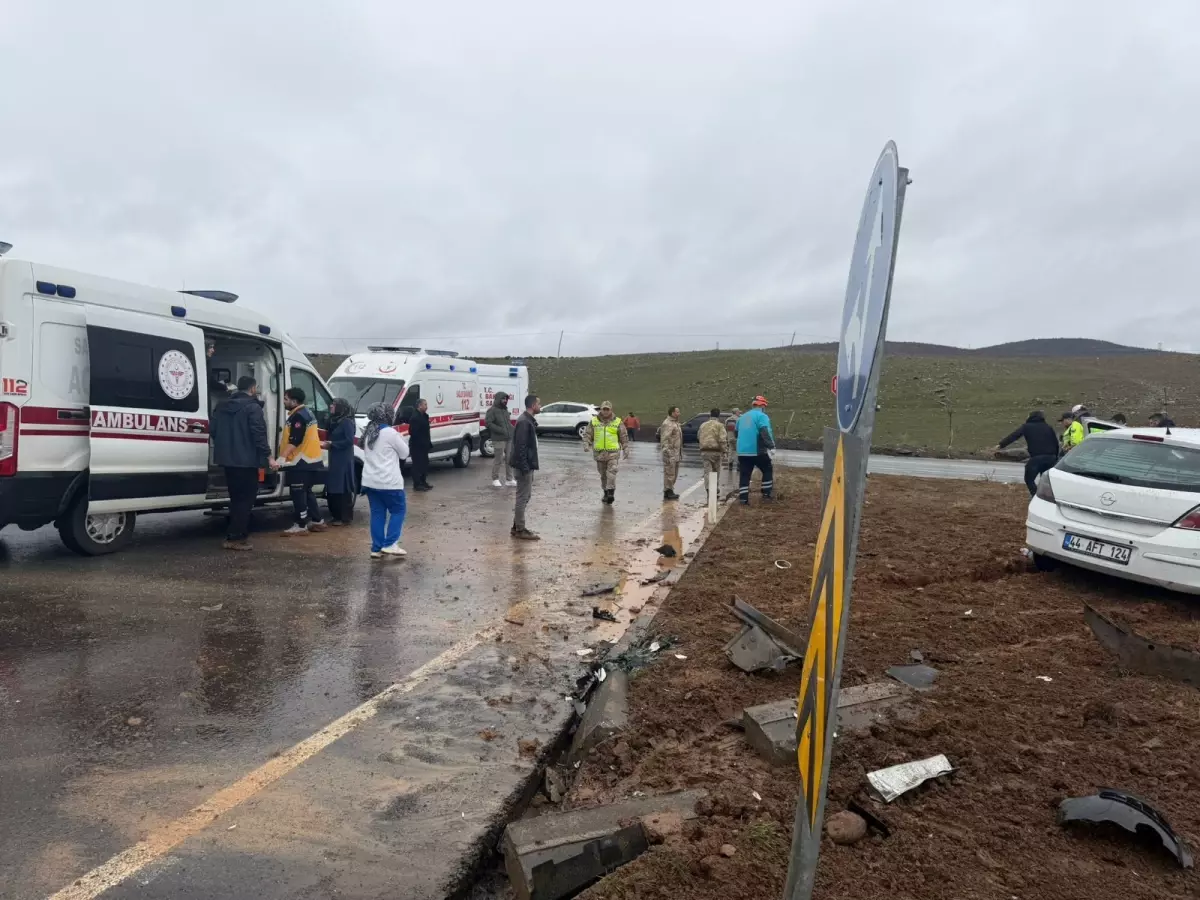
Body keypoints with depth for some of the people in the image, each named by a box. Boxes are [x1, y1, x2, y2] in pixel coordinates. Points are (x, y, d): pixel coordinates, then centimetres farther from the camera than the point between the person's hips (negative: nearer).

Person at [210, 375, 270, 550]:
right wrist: (268, 456, -13)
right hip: (246, 461, -8)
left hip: (228, 460, 8)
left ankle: (239, 534, 20)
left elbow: (213, 430, 17)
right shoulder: (253, 408, -11)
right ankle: (235, 538, -5)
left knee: (236, 498, 17)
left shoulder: (223, 407, 14)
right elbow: (259, 435, -18)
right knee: (245, 499, -3)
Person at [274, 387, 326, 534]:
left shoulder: (298, 416, -17)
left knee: (297, 493, -4)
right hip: (309, 460, 11)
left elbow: (294, 441, -25)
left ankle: (301, 525, 0)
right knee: (306, 492, 18)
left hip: (300, 462, -11)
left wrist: (281, 458, -28)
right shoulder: (306, 412, 15)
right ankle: (317, 521, 24)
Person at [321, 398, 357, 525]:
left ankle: (345, 518, -1)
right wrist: (327, 443, 0)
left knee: (342, 489, -6)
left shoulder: (347, 422, -12)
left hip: (344, 461, -9)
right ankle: (336, 516, 18)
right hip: (335, 460, 9)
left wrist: (331, 444, -14)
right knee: (333, 488, 10)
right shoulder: (335, 421, 15)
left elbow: (349, 441, -19)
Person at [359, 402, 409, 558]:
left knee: (377, 513, 11)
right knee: (398, 511, 7)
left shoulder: (367, 433, 11)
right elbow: (404, 453, -3)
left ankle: (377, 548, 11)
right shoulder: (390, 433, -13)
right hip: (388, 482, -7)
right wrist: (401, 439, 12)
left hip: (370, 481, 7)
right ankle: (390, 544, 0)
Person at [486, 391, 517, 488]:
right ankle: (495, 479, 10)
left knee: (509, 460, 9)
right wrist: (500, 430, -19)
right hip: (498, 440, -8)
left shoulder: (505, 410, 19)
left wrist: (512, 430, 9)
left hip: (509, 439, 8)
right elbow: (487, 422, -16)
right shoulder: (492, 410, -7)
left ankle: (509, 479, 17)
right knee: (498, 460, -3)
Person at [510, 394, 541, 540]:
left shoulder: (529, 420, 13)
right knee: (523, 497, -4)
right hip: (524, 465, -10)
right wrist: (525, 467, -24)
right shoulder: (524, 422, -19)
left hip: (528, 464, 10)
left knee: (525, 495, 16)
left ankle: (517, 526, 24)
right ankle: (520, 530, 3)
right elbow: (520, 446, -23)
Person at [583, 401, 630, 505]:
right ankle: (606, 493, 22)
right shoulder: (594, 421, 6)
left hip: (613, 453, -2)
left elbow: (624, 437, 7)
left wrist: (626, 449, 3)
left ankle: (611, 493, -14)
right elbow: (587, 434, 9)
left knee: (611, 472, -14)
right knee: (603, 475, 10)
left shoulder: (617, 422, 3)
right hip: (599, 452, 2)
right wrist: (586, 444, -7)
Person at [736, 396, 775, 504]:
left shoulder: (742, 417, 18)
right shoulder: (762, 416, -5)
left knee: (744, 475, 7)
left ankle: (743, 499, 3)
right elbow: (765, 433, -20)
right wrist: (771, 446, -25)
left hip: (742, 452, 6)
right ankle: (766, 493, 13)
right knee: (768, 470, 14)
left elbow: (737, 433, 30)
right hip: (757, 451, -5)